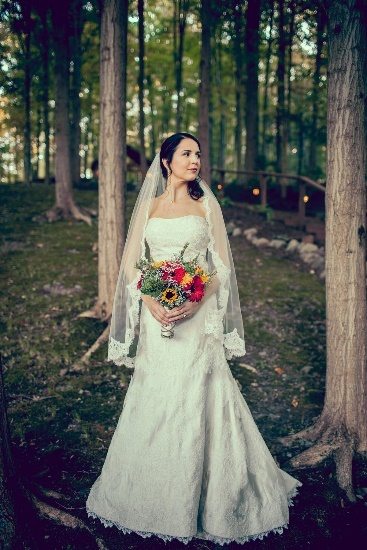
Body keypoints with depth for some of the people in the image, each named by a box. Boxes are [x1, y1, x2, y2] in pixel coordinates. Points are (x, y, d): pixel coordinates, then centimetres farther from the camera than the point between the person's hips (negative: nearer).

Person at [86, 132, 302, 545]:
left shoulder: (206, 205, 6)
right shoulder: (148, 206, 10)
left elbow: (222, 265, 0)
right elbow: (131, 263, 5)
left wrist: (195, 302, -15)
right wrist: (151, 303, -12)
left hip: (197, 316, -1)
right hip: (156, 318, 2)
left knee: (197, 401, 0)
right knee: (154, 403, 7)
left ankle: (202, 497, 18)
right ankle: (157, 494, 26)